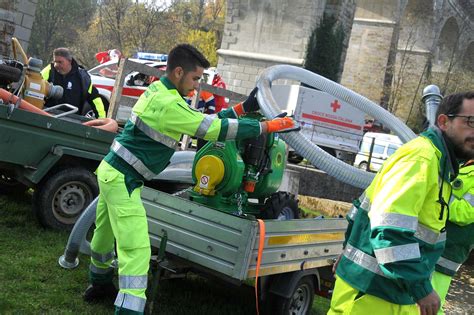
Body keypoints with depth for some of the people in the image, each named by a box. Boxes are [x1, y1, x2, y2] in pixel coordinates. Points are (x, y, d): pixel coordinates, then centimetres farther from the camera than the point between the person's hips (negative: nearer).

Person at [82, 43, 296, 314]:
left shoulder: (159, 90, 7)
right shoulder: (169, 104, -23)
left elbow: (204, 120, 9)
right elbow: (215, 129, -22)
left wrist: (244, 107, 6)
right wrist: (268, 126, -17)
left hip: (112, 171, 10)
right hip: (122, 179, -10)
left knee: (106, 234, 27)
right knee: (136, 249, -13)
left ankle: (100, 285, 47)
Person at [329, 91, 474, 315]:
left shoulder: (437, 160, 14)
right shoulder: (422, 156, -19)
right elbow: (391, 226, -28)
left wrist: (351, 253, 22)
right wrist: (420, 287, -25)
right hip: (372, 291, -10)